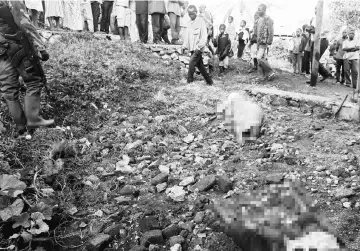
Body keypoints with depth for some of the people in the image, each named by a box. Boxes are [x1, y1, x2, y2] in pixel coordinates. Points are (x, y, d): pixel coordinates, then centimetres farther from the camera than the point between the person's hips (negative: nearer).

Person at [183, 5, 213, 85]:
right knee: (200, 65, 10)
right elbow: (187, 34, 17)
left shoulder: (201, 21, -8)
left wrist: (198, 47, -19)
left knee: (191, 63, -16)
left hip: (198, 48, -7)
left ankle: (189, 82, -9)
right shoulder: (190, 22, 11)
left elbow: (204, 36, -12)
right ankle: (209, 81, 21)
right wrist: (185, 45, 8)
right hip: (192, 48, 7)